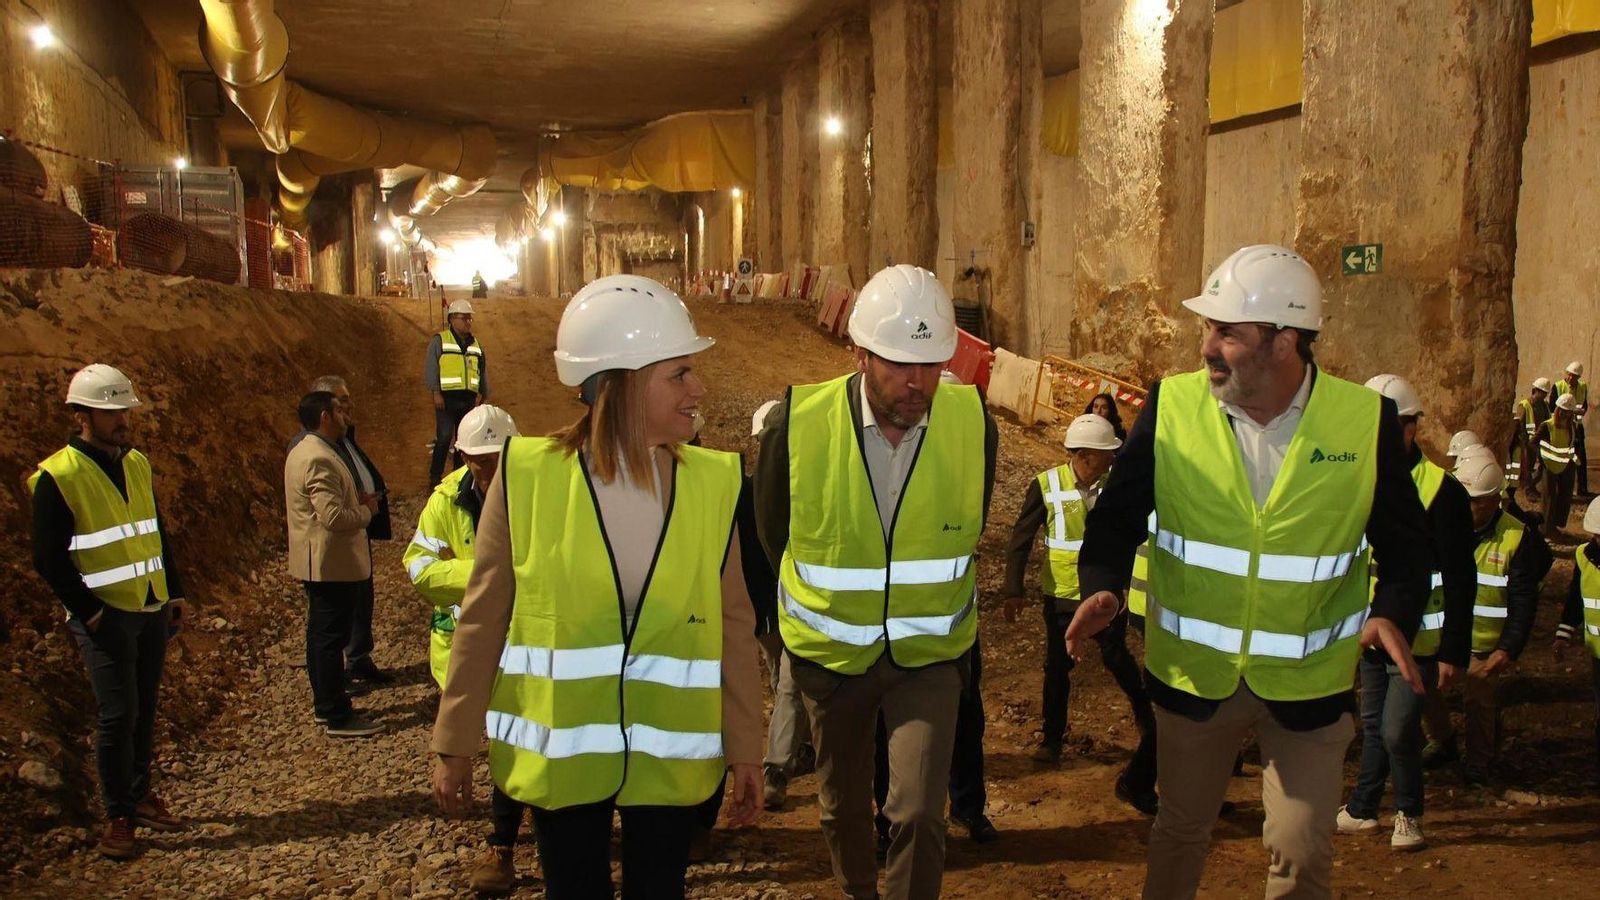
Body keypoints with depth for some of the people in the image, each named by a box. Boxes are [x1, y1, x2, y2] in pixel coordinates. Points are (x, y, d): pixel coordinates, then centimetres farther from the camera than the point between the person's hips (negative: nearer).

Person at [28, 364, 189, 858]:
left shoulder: (137, 463, 8)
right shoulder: (57, 476, -12)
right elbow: (49, 558, -12)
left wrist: (174, 592, 12)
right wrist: (89, 611, -13)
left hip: (152, 610, 6)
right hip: (106, 617, -6)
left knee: (145, 710, 13)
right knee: (118, 716, -3)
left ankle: (140, 795, 28)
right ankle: (118, 817, 10)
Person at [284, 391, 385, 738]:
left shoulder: (302, 451, 12)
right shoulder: (320, 459, -22)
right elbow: (334, 516, -28)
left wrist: (356, 500, 8)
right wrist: (366, 511, -11)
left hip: (316, 561, 11)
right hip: (332, 562, -11)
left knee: (321, 633, 17)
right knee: (331, 638, -4)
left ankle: (325, 705, 28)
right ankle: (338, 717, 2)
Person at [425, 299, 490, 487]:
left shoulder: (476, 344, 15)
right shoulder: (439, 341, -1)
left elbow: (483, 371, 21)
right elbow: (430, 368, -6)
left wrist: (484, 396, 17)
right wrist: (436, 393, -13)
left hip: (469, 399, 5)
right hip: (447, 398, -5)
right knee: (444, 438, -10)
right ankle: (435, 476, -1)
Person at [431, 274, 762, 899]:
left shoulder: (713, 482, -7)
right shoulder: (527, 476, -12)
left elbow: (734, 625, -1)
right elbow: (483, 622, -3)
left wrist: (745, 749, 1)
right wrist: (454, 747, 1)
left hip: (671, 754, 1)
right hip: (558, 750, -1)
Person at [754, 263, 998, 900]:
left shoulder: (973, 424, -16)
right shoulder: (796, 424, -20)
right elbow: (771, 534, 0)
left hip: (930, 652, 0)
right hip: (830, 651, 1)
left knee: (919, 814, -12)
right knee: (843, 804, 19)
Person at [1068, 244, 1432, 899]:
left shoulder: (1366, 420, -10)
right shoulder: (1172, 405, -10)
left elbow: (1404, 542, -2)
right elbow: (1119, 514, -2)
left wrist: (1393, 612, -21)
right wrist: (1103, 585, -21)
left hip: (1308, 681, -1)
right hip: (1193, 671, 1)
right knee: (1179, 829, 19)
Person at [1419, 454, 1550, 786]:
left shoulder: (1517, 538, -10)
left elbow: (1524, 603, -9)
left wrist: (1509, 649, -16)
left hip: (1483, 645, -3)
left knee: (1480, 703, 7)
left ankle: (1479, 762, 30)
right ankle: (1441, 742, 33)